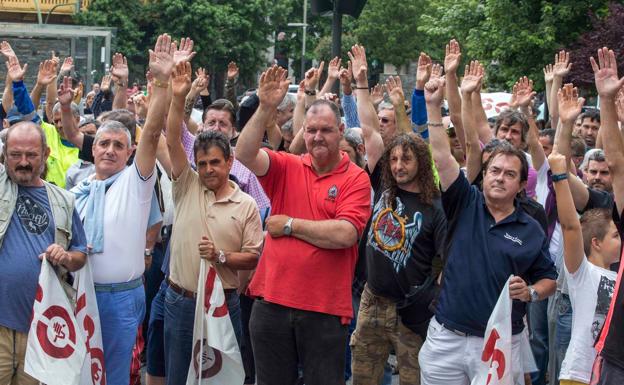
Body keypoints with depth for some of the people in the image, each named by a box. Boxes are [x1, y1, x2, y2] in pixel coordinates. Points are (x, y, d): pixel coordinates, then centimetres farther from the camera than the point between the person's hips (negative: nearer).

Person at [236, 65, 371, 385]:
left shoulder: (355, 178, -4)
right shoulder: (287, 168, 6)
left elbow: (345, 234, -17)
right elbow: (245, 155, -11)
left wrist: (290, 225, -8)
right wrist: (265, 108, -22)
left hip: (326, 309, -3)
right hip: (272, 302, 3)